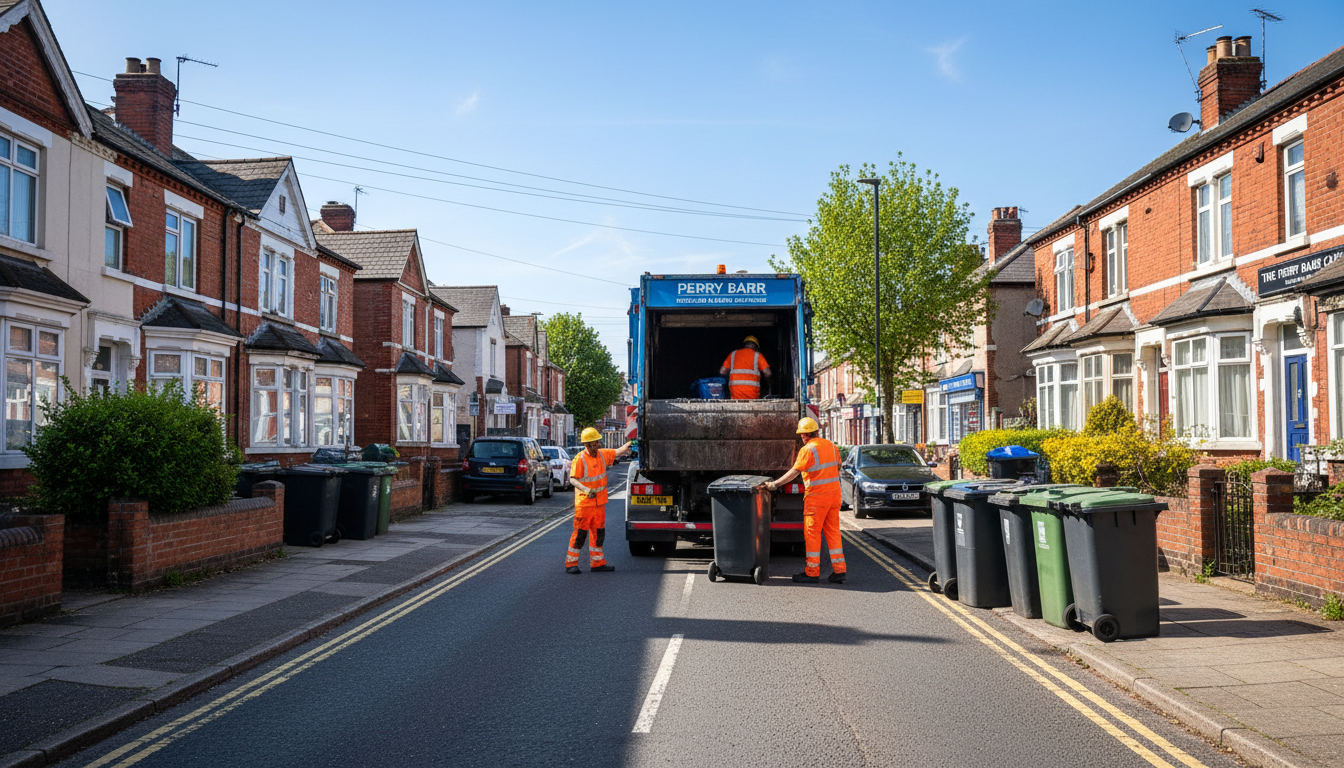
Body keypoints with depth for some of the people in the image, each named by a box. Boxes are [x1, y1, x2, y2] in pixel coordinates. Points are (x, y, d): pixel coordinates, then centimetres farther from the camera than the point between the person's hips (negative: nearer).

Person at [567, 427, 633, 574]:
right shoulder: (580, 459, -15)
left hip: (599, 502, 7)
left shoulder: (602, 454, 5)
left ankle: (597, 563, 19)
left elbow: (617, 452, 17)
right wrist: (586, 490, -32)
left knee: (598, 533, 11)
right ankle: (570, 564, 4)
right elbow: (573, 479, -19)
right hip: (584, 502, -7)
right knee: (580, 533, -4)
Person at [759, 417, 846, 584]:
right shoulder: (831, 445, 10)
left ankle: (812, 572, 4)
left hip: (816, 497, -7)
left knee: (812, 533, 0)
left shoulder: (807, 450, -13)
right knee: (833, 532, 11)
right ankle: (839, 570, 8)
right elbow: (838, 467, 21)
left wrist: (775, 484, -11)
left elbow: (794, 472, -16)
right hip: (834, 494, 7)